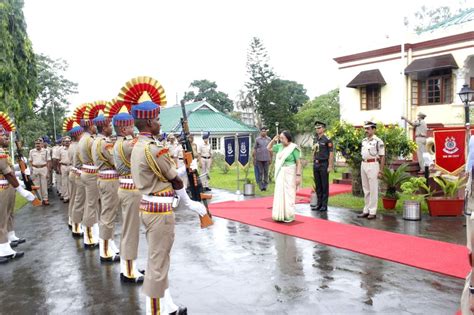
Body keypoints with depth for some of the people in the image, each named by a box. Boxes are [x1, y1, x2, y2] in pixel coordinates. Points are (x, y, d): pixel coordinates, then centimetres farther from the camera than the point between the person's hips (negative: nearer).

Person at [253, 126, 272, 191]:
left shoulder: (269, 139, 8)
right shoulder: (257, 139, 2)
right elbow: (254, 149, 3)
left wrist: (271, 158, 9)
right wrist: (254, 158, -1)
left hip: (266, 159, 2)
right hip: (259, 159, -2)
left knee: (266, 172, 5)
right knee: (260, 172, 1)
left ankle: (265, 185, 13)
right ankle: (261, 186, 6)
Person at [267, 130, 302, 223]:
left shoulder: (293, 148, -10)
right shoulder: (280, 146, 6)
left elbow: (298, 163, -10)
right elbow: (269, 148, 18)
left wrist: (298, 176, -15)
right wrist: (273, 140, 3)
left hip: (289, 173, -6)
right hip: (280, 174, 6)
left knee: (288, 194, -1)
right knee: (280, 194, 9)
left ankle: (289, 216, 8)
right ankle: (281, 215, 18)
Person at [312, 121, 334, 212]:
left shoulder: (327, 140, -8)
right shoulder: (315, 140, 13)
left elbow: (331, 153, -11)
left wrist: (330, 166, -16)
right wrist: (313, 163, 13)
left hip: (324, 164, -7)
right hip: (316, 164, 7)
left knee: (324, 185, 0)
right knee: (318, 185, 10)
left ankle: (324, 205, 5)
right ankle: (319, 204, 18)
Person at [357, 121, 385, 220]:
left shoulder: (378, 141, -8)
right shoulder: (364, 141, 13)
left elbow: (382, 157, -8)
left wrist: (380, 170, -12)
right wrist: (362, 167, 13)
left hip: (373, 165, -7)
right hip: (363, 164, 7)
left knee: (373, 189, -2)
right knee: (366, 189, 11)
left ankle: (372, 211, 3)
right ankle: (366, 210, 18)